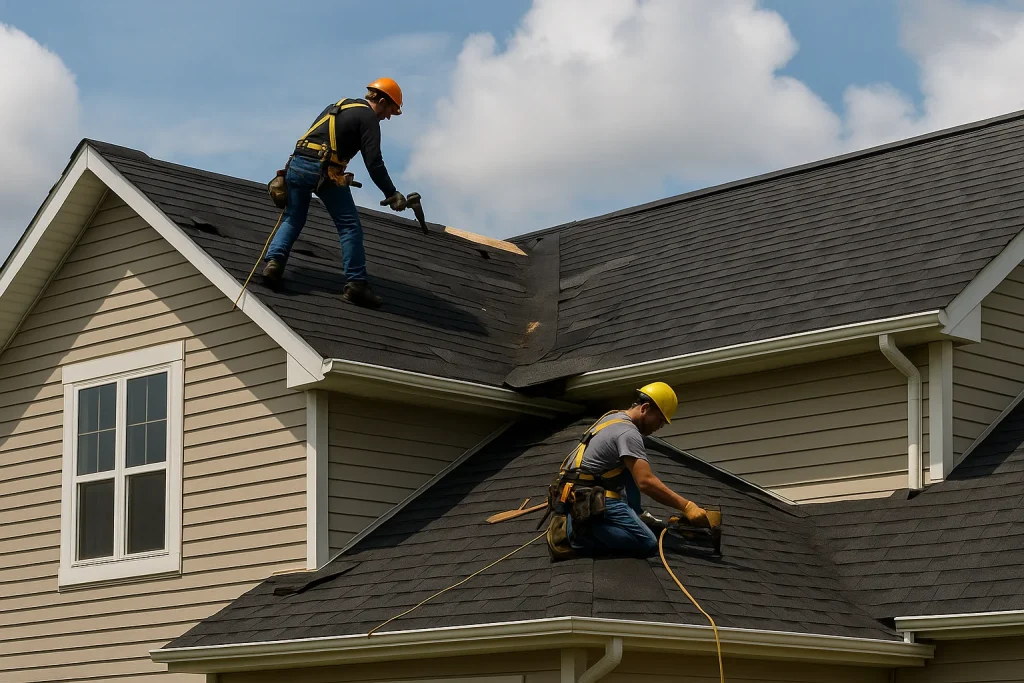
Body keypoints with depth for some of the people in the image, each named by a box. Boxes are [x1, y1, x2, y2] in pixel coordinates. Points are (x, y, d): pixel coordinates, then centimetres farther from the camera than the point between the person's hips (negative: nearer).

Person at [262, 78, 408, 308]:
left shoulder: (335, 108, 26)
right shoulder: (368, 118, 2)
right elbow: (373, 162, -8)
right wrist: (392, 194, -5)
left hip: (297, 164, 7)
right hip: (325, 171, -7)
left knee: (292, 219, 14)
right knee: (350, 227, -1)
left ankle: (274, 260, -8)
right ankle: (355, 284, -6)